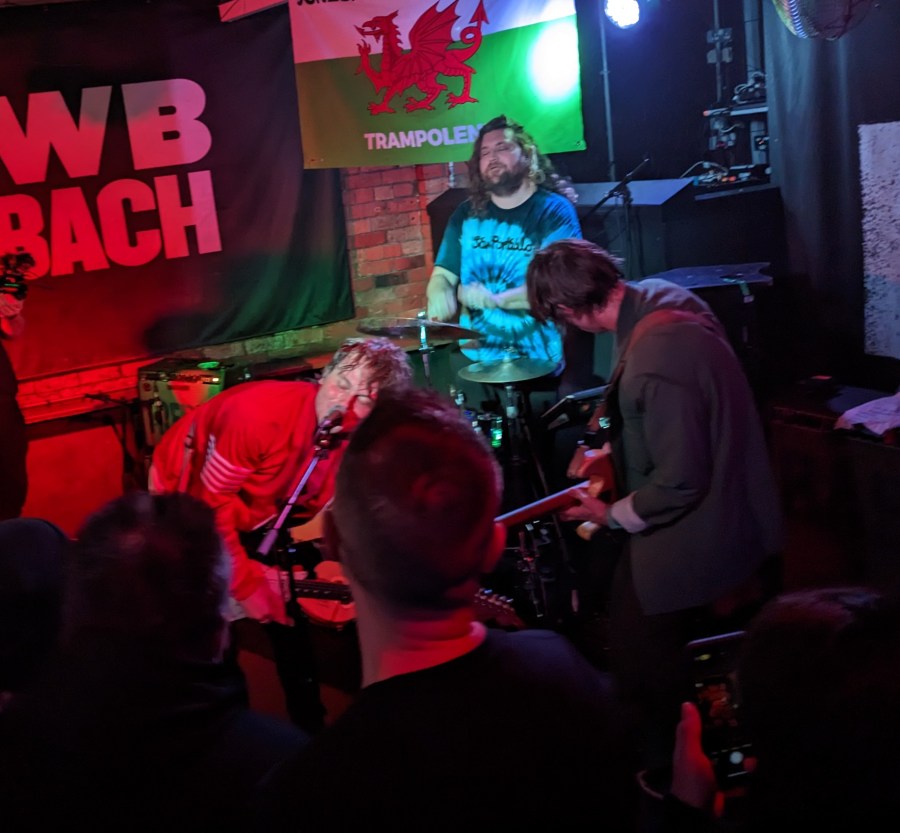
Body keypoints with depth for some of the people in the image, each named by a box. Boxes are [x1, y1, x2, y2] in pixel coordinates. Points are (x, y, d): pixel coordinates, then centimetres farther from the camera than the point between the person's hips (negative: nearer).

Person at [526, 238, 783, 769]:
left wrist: (612, 516, -12)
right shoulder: (662, 297, -3)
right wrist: (618, 450, 11)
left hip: (693, 551, -10)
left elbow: (679, 483, -28)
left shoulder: (654, 359, -34)